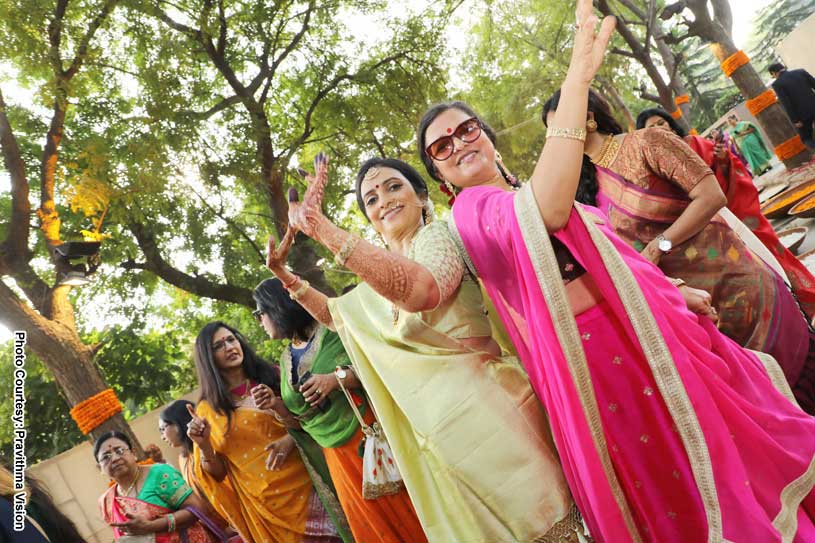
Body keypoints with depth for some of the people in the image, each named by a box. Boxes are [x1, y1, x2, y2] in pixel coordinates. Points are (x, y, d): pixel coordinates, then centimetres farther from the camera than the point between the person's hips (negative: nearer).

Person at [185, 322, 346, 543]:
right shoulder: (208, 410, 4)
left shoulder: (273, 376, 3)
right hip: (268, 500, 0)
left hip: (307, 480, 0)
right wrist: (204, 446, -14)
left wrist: (291, 438, -14)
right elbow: (218, 474, 4)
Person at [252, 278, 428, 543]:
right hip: (338, 457, 6)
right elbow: (301, 415, 15)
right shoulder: (286, 358, 11)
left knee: (408, 520, -1)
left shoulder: (333, 327, -9)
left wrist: (338, 377, -26)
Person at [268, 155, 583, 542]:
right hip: (438, 428, 8)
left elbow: (421, 289, -33)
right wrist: (285, 275, 19)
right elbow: (334, 314, 30)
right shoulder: (379, 279, 14)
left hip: (485, 405, -8)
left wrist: (323, 229, -33)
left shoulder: (437, 235, -10)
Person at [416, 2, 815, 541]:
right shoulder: (471, 209, -10)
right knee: (675, 496, 5)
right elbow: (547, 211, -32)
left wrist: (675, 294, 8)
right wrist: (578, 76, -31)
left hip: (646, 330, 8)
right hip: (595, 352, -8)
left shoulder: (527, 197, 16)